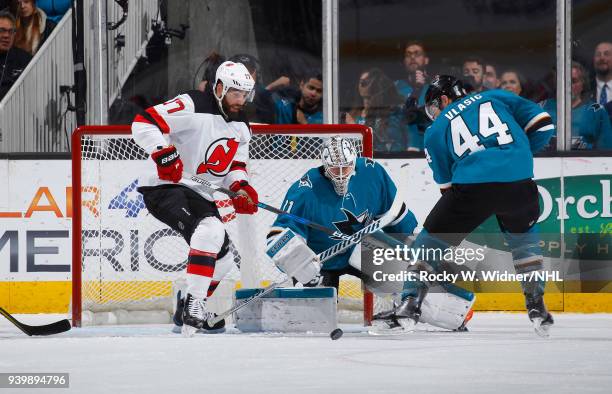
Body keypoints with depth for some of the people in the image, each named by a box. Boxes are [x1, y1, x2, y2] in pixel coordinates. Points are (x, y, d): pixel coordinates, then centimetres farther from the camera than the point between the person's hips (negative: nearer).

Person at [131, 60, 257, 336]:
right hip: (164, 187, -10)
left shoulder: (240, 127, 10)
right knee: (210, 231, -32)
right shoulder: (193, 106, -17)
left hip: (199, 194, 10)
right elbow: (143, 123, -23)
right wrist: (163, 153, -34)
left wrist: (240, 187, -3)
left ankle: (188, 312, 29)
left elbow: (235, 165, 18)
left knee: (223, 258, 11)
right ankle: (193, 302, -32)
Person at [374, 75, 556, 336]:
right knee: (523, 234, 32)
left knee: (433, 236, 18)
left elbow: (446, 184, 22)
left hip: (472, 185, -2)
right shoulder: (496, 98, 24)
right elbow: (542, 123, 16)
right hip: (519, 183, 2)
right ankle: (536, 303, 25)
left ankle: (410, 303, 8)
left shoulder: (436, 130, 22)